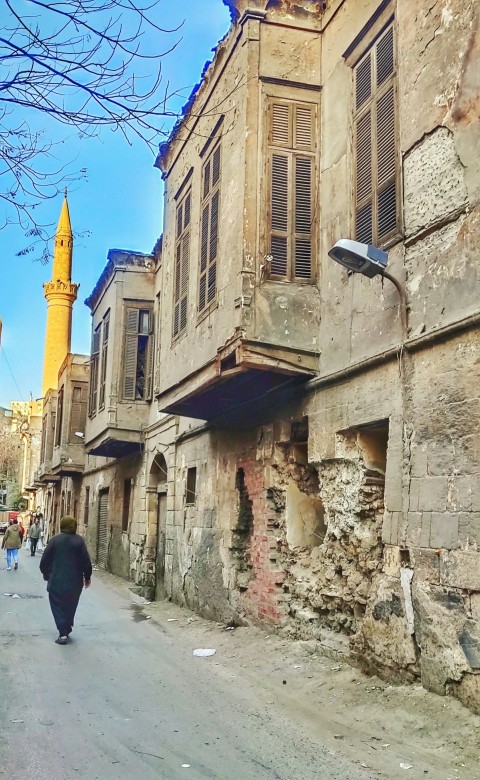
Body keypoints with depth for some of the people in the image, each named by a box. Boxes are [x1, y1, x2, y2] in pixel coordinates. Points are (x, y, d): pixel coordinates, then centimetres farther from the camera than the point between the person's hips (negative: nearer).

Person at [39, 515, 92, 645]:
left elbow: (45, 560, -2)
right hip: (75, 582, 1)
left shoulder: (55, 540, -5)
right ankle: (67, 630, 23)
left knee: (58, 606, 5)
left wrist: (47, 574, 14)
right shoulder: (79, 541, -5)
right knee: (70, 606, 18)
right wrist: (87, 577, 9)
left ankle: (63, 633, -3)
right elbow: (86, 561, -5)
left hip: (56, 581, -1)